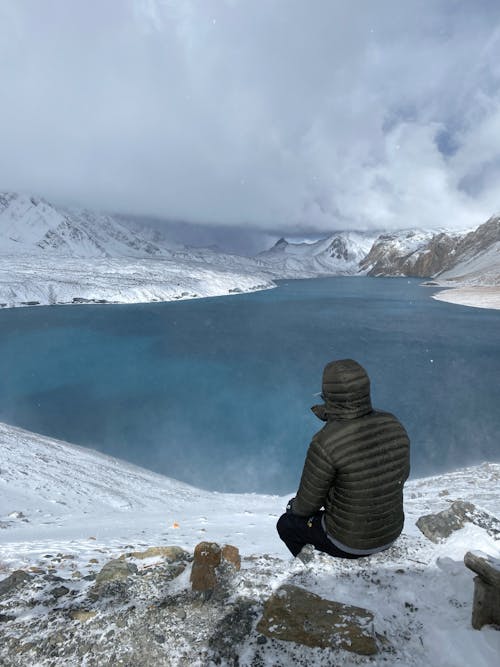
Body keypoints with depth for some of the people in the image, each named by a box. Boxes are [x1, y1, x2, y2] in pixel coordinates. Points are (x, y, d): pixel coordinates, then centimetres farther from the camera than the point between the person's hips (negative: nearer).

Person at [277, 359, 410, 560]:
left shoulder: (325, 442, -31)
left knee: (286, 524, 20)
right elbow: (403, 474, 5)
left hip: (350, 543, -5)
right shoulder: (393, 424, -12)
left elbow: (308, 504, -17)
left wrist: (294, 506, 5)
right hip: (392, 531, 6)